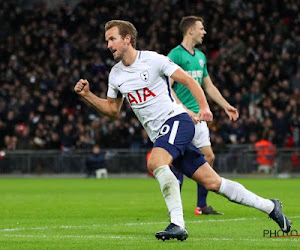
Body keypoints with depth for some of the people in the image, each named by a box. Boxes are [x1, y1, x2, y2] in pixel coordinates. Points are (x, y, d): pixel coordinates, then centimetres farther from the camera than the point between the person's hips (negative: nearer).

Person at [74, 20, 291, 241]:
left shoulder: (153, 59, -8)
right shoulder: (116, 74, 11)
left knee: (155, 162, -32)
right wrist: (87, 95, 7)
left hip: (176, 119, -6)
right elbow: (113, 109, 21)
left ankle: (178, 224, -33)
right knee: (212, 182, 3)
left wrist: (204, 106, -18)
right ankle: (269, 206, 14)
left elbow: (188, 80, -6)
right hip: (159, 134, 6)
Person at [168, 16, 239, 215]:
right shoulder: (176, 55, -9)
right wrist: (184, 110, -23)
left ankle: (202, 206, 13)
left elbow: (209, 86, 26)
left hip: (198, 116, 8)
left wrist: (226, 106, 23)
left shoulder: (201, 56, 16)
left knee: (209, 157, 5)